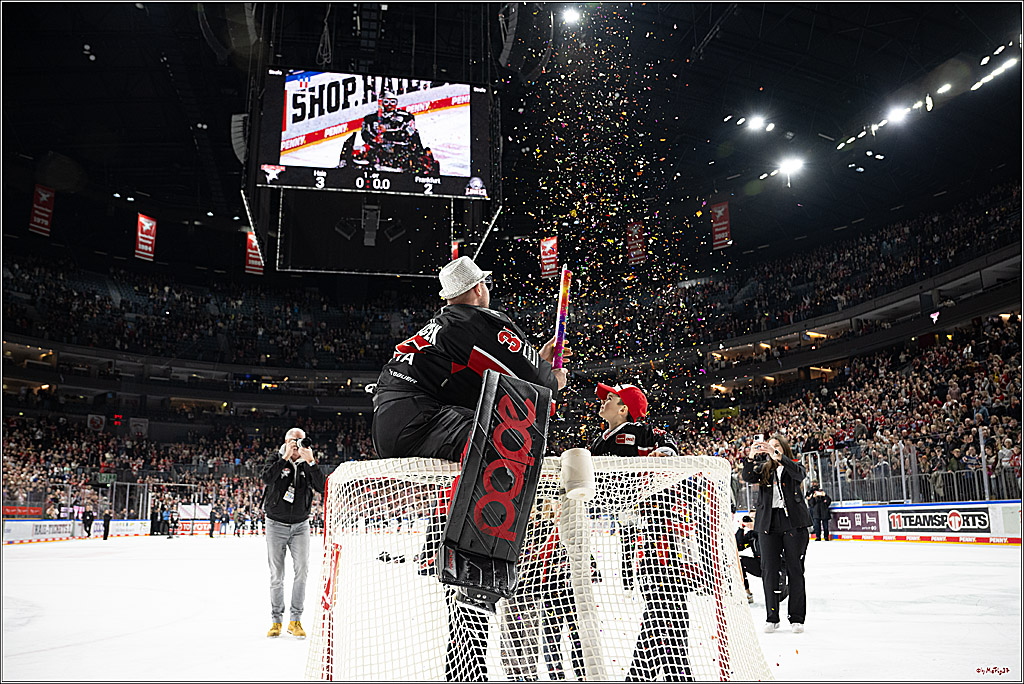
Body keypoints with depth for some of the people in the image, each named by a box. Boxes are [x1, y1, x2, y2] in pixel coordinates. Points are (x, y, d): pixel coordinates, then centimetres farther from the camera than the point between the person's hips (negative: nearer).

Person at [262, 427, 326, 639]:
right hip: (276, 524, -1)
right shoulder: (277, 460, -3)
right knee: (277, 574, 3)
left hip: (300, 525, 1)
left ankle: (295, 620, -1)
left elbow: (323, 487, -12)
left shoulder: (308, 464, 2)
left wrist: (311, 462, -21)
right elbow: (267, 479, -23)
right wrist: (285, 457, -26)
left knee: (302, 569, -9)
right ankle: (276, 620, 15)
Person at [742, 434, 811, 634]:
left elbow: (800, 474, -16)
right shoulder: (764, 469, 13)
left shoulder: (793, 467, 8)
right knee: (769, 570, 2)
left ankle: (797, 618, 10)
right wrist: (751, 457, -24)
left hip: (793, 522, -2)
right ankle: (772, 618, 10)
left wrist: (777, 456, -29)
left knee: (795, 569, 2)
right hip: (769, 524, 2)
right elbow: (748, 477, -6)